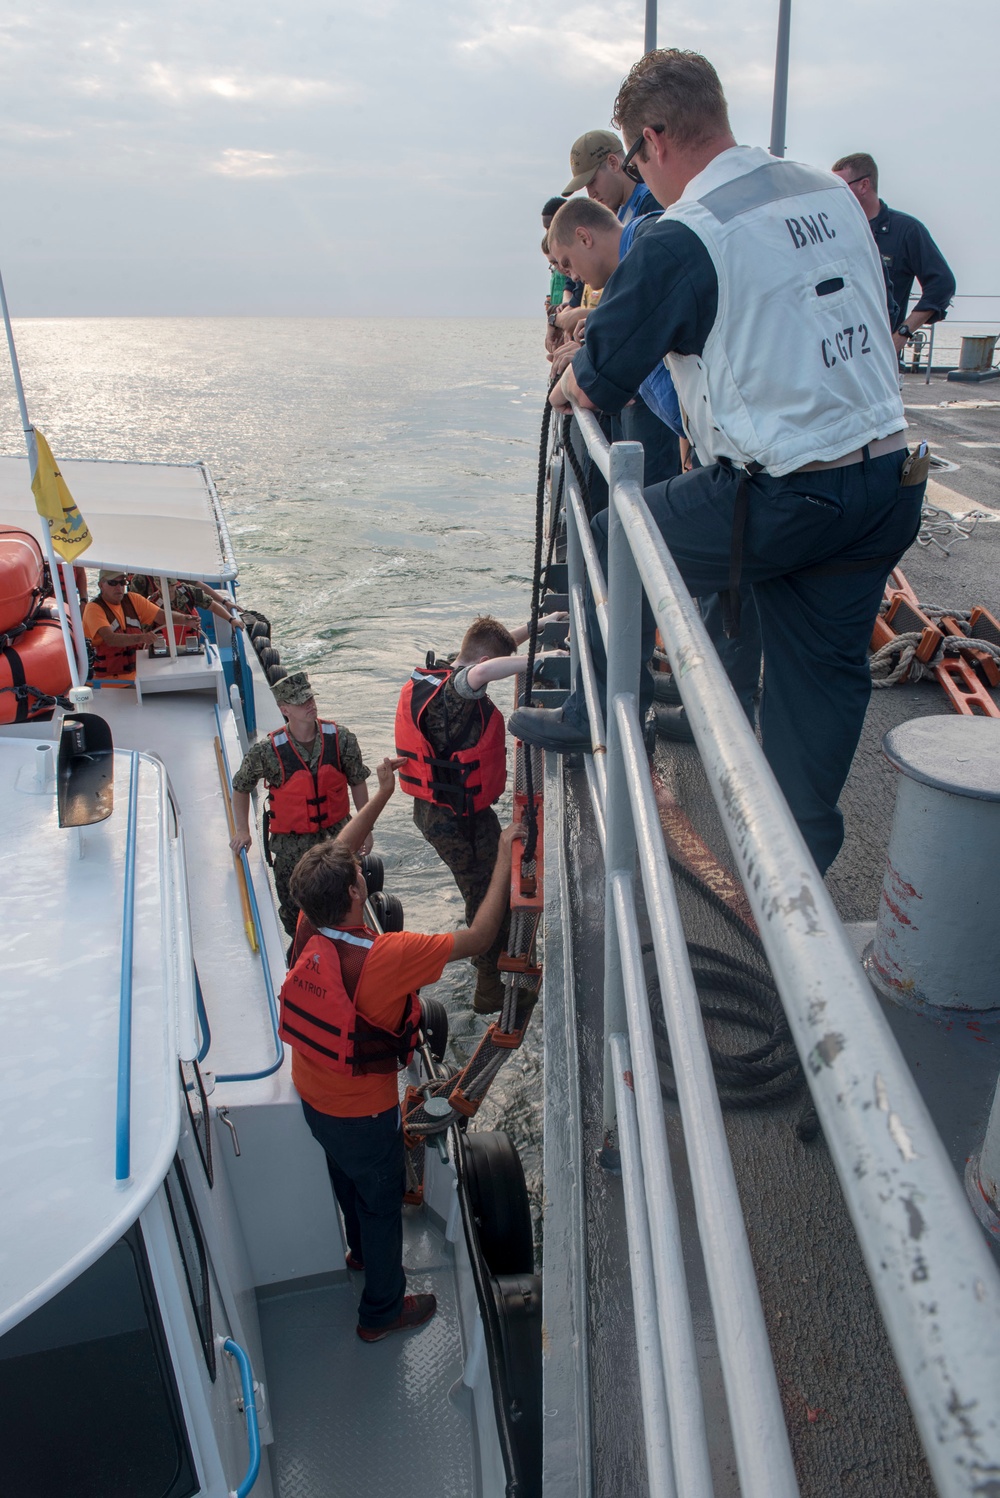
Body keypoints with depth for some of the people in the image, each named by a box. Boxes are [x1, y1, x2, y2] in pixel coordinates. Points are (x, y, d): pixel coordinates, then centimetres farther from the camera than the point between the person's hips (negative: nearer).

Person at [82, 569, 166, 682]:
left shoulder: (133, 600, 10)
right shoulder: (94, 608, -7)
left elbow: (163, 616, 1)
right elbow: (110, 639, -23)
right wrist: (141, 638, -39)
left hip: (137, 676, 5)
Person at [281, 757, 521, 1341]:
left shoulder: (310, 933, -19)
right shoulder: (386, 956, -38)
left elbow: (335, 855, -3)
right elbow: (479, 937, -31)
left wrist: (382, 796, 2)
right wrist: (504, 858, -23)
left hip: (312, 1095, 7)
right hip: (363, 1112, -6)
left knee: (348, 1178, 33)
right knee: (382, 1200, 19)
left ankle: (362, 1250, 61)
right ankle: (382, 1311, 42)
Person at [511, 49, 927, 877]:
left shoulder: (682, 239, -10)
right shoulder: (834, 195, 12)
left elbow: (600, 382, -4)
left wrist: (569, 385, 21)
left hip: (782, 498, -7)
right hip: (890, 483, 7)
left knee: (612, 543, 14)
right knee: (826, 672, 15)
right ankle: (800, 863, 27)